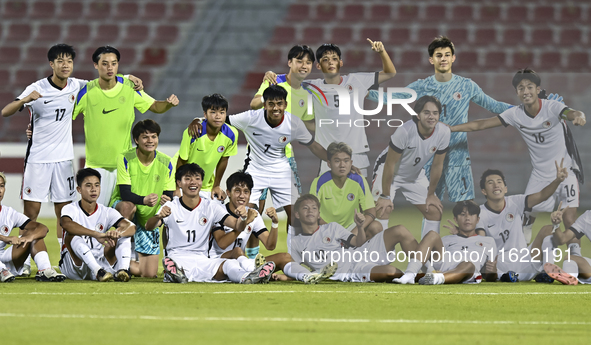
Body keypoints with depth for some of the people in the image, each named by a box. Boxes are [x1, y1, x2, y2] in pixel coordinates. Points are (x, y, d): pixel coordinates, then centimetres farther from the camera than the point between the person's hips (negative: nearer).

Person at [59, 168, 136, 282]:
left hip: (101, 263, 3)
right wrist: (97, 235, -45)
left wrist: (117, 233, -39)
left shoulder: (107, 212, 4)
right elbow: (66, 224, -32)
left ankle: (122, 270, -38)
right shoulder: (71, 209, -6)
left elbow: (131, 227, -13)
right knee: (72, 234, -29)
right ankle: (98, 271, -48)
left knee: (124, 235, -11)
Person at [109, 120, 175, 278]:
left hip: (149, 218, 3)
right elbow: (125, 194, -22)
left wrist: (167, 200, -30)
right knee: (129, 206, -42)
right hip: (120, 208, -3)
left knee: (150, 274, -3)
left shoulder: (165, 163, -5)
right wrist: (144, 200, -43)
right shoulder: (125, 159, -14)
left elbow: (169, 195, -4)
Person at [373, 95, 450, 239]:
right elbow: (390, 164, -26)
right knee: (383, 209, -24)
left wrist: (431, 194, 2)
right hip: (387, 172, -5)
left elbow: (437, 165, -6)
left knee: (434, 210, 1)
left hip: (415, 174, 5)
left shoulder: (443, 132, -20)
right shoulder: (405, 131, -34)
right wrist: (385, 196, -22)